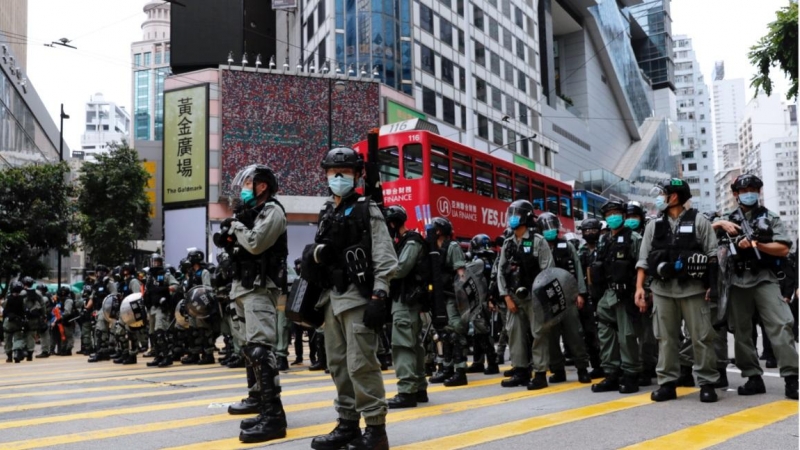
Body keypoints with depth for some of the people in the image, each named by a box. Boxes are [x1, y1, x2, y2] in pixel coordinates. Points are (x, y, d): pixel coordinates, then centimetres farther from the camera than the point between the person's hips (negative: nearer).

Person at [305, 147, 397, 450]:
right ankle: (348, 425, 19)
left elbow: (385, 259, -10)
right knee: (338, 364, 10)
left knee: (361, 363, -10)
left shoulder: (367, 211, -3)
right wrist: (315, 254, 5)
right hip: (332, 297, 7)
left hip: (358, 297, -7)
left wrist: (379, 298, -17)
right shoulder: (326, 214, 17)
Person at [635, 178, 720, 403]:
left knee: (701, 336, 0)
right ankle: (667, 383, 11)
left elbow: (712, 255, 0)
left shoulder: (698, 220, 3)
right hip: (662, 289, 3)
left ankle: (707, 383, 8)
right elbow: (643, 259, 10)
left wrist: (713, 285, -7)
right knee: (666, 338, 5)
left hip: (693, 288, -3)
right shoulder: (654, 225, 12)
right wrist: (639, 287, 3)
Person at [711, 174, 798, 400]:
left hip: (764, 279, -2)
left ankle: (791, 377, -13)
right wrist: (719, 224, -2)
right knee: (741, 331, 3)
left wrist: (756, 244, -9)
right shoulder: (728, 220, 16)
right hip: (738, 282, 3)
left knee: (780, 325, -14)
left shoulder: (770, 218, 10)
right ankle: (754, 378, 10)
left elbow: (783, 249, 1)